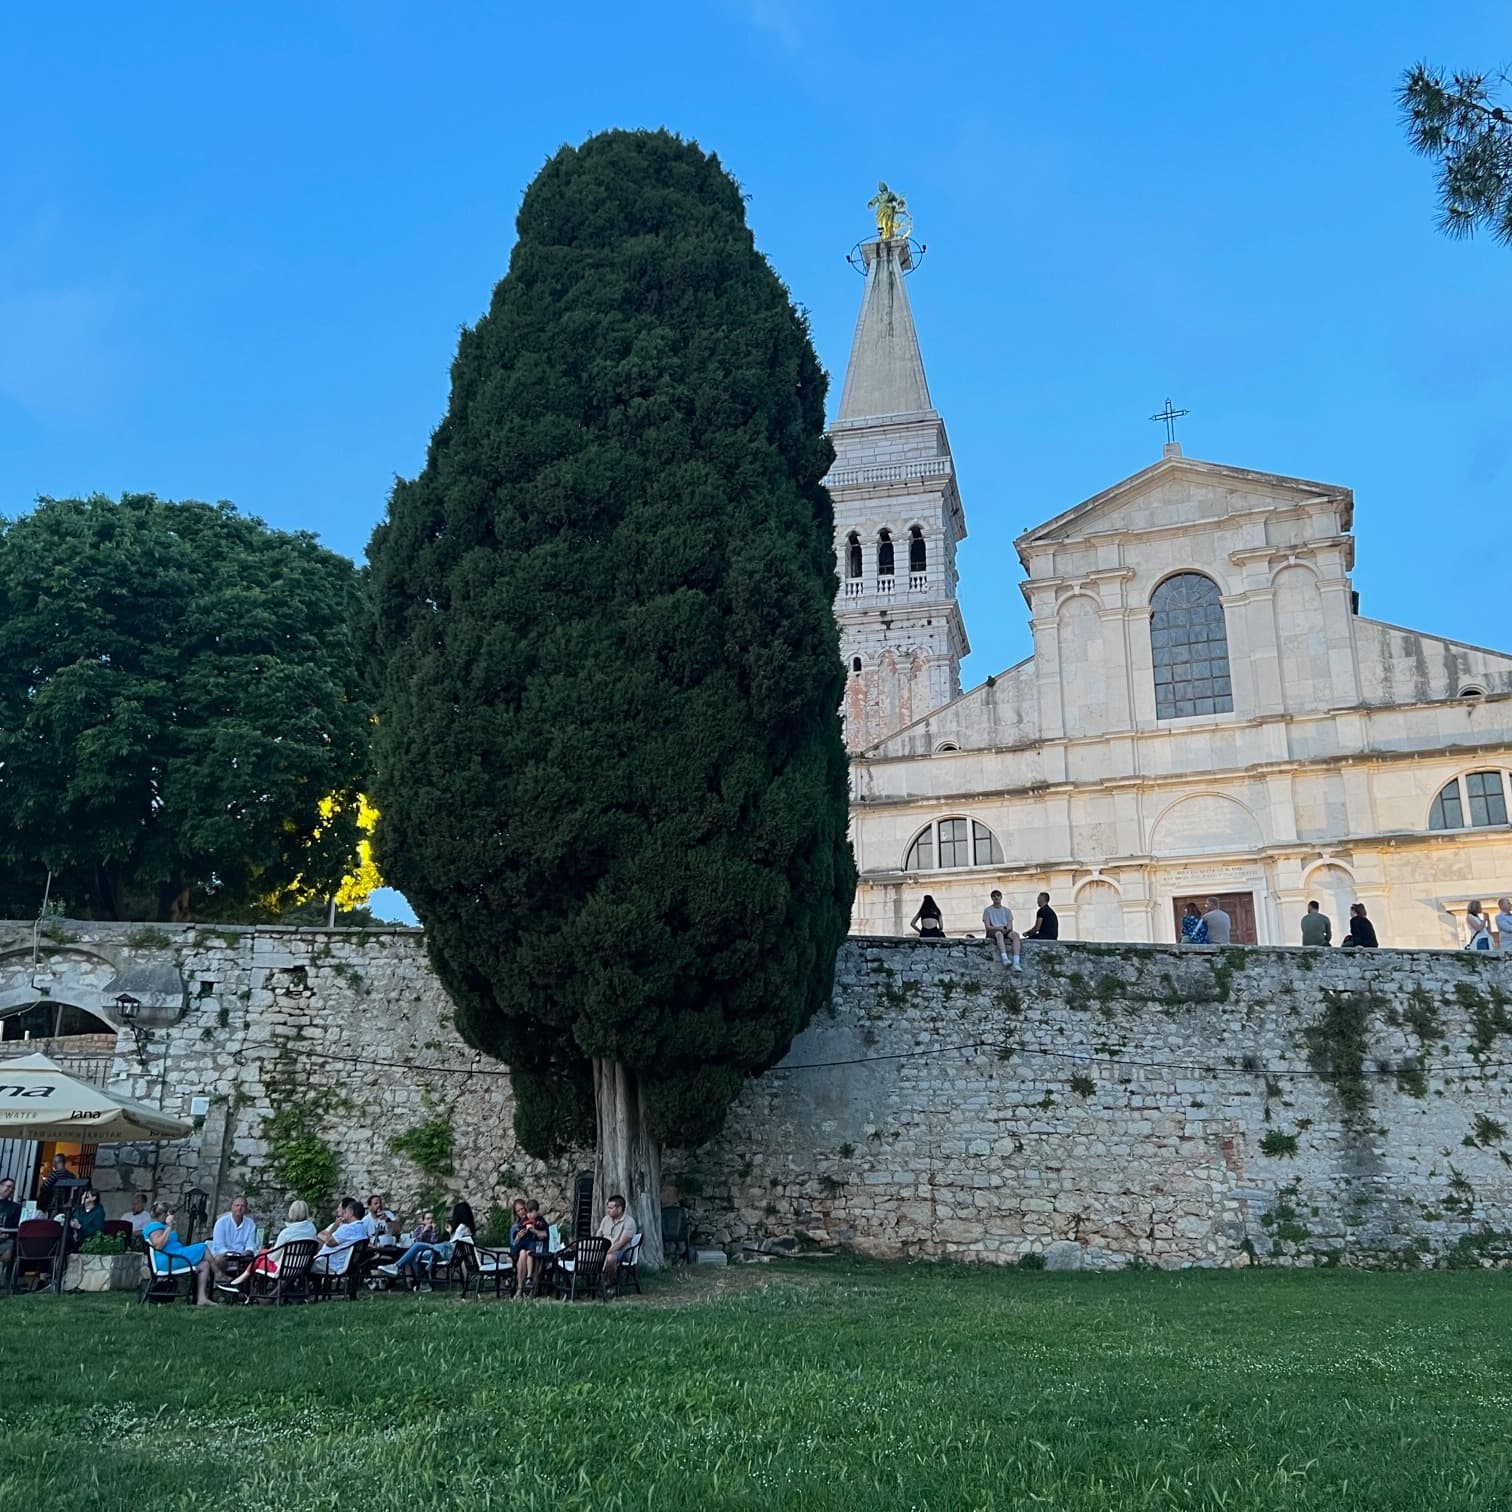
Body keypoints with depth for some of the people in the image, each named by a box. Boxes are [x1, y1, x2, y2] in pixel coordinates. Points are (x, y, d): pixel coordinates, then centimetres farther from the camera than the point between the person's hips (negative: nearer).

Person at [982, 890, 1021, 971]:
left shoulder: (1007, 911, 20)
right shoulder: (987, 910, 11)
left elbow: (1010, 927, 11)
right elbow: (987, 927, 0)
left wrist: (1007, 928, -13)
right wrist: (999, 928, -15)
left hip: (1006, 932, 3)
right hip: (992, 932, -3)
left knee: (1015, 935, -33)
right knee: (999, 934, -41)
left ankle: (1016, 964, -48)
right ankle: (1005, 959, -59)